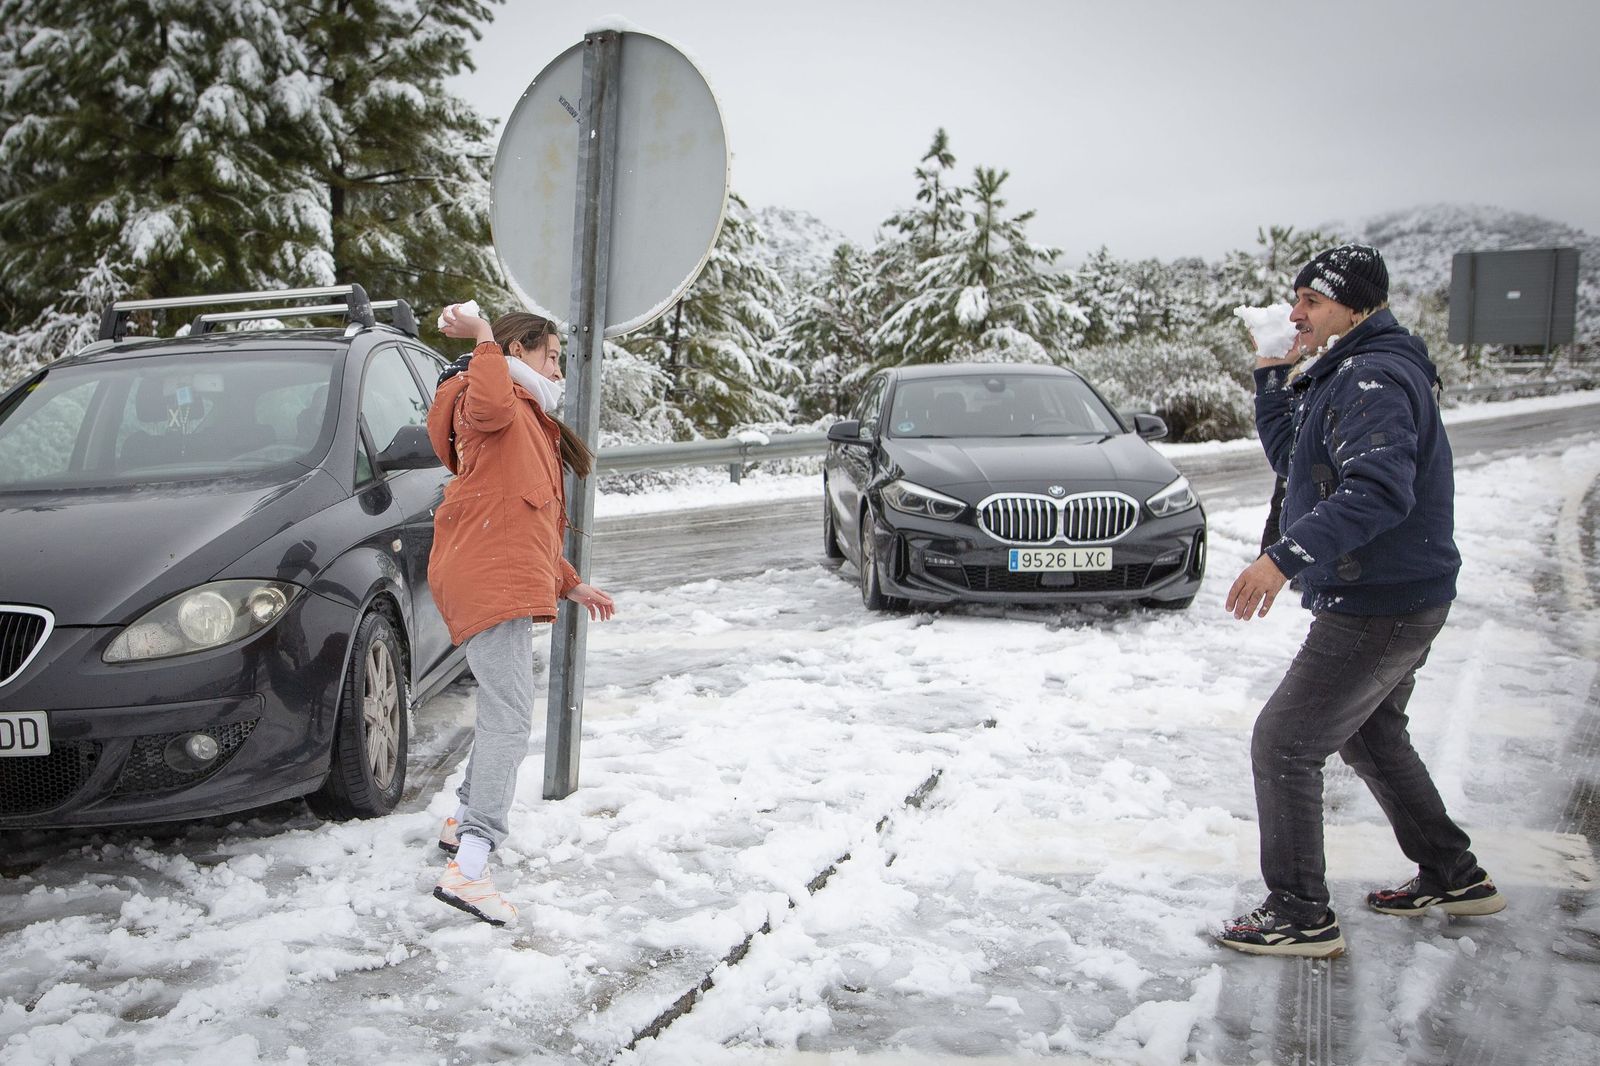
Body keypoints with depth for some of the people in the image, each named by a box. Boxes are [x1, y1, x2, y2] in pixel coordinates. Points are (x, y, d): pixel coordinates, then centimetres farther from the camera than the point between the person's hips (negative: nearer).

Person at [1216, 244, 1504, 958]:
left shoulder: (1374, 379, -20)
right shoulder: (1344, 375, 13)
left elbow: (1378, 491, -34)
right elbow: (1290, 458, 19)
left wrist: (1286, 557, -41)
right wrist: (1275, 379, 7)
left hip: (1377, 610, -11)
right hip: (1401, 602, 11)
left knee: (1282, 745, -5)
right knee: (1371, 737, 27)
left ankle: (1300, 916, 4)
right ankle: (1454, 877, 39)